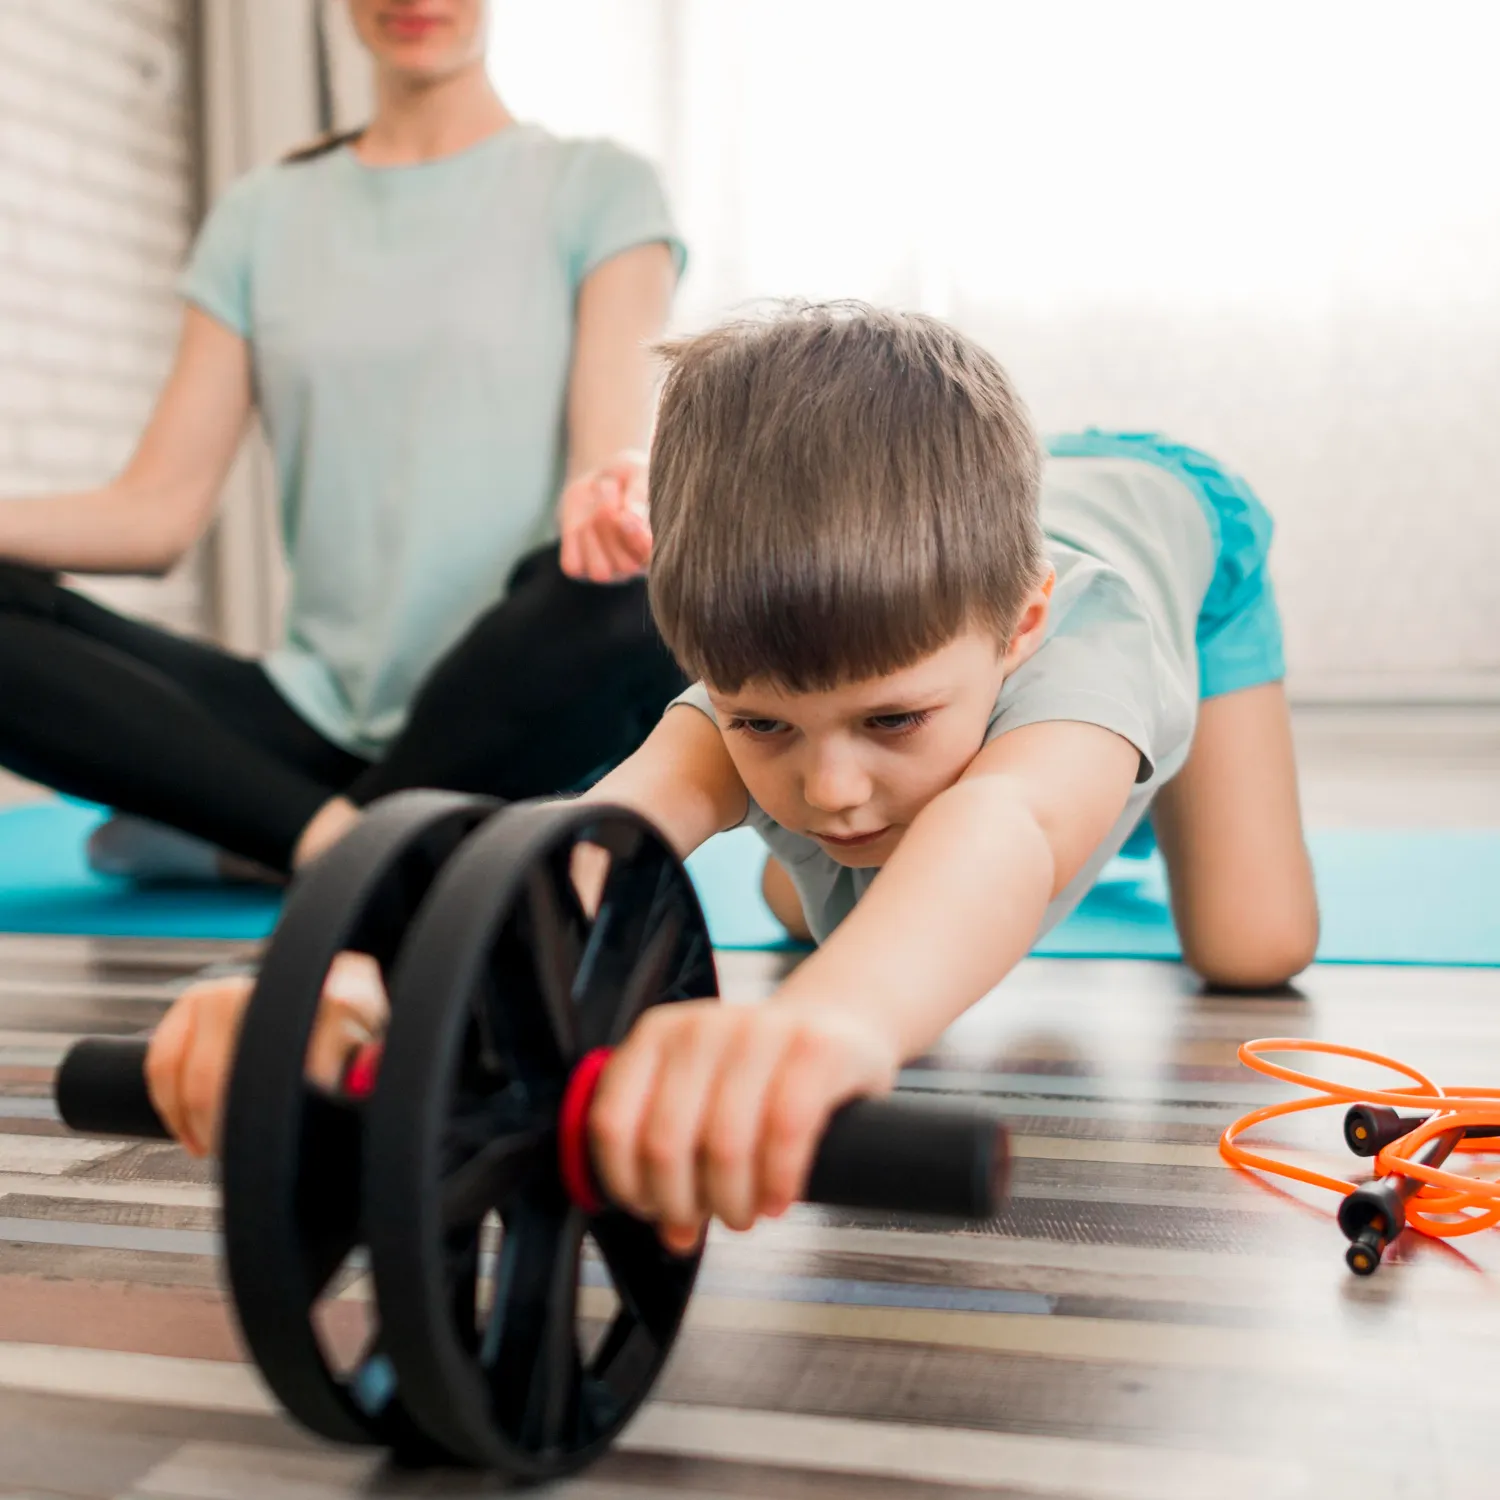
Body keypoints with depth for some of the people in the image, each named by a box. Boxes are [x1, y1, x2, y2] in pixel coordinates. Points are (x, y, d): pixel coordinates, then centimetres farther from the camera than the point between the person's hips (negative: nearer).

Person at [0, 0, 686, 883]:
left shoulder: (597, 185, 7)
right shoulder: (261, 216, 15)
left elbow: (614, 452, -8)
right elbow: (158, 511, 7)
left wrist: (616, 490, -33)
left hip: (528, 726, -2)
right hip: (324, 718, 2)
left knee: (620, 589, -36)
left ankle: (229, 839, -16)